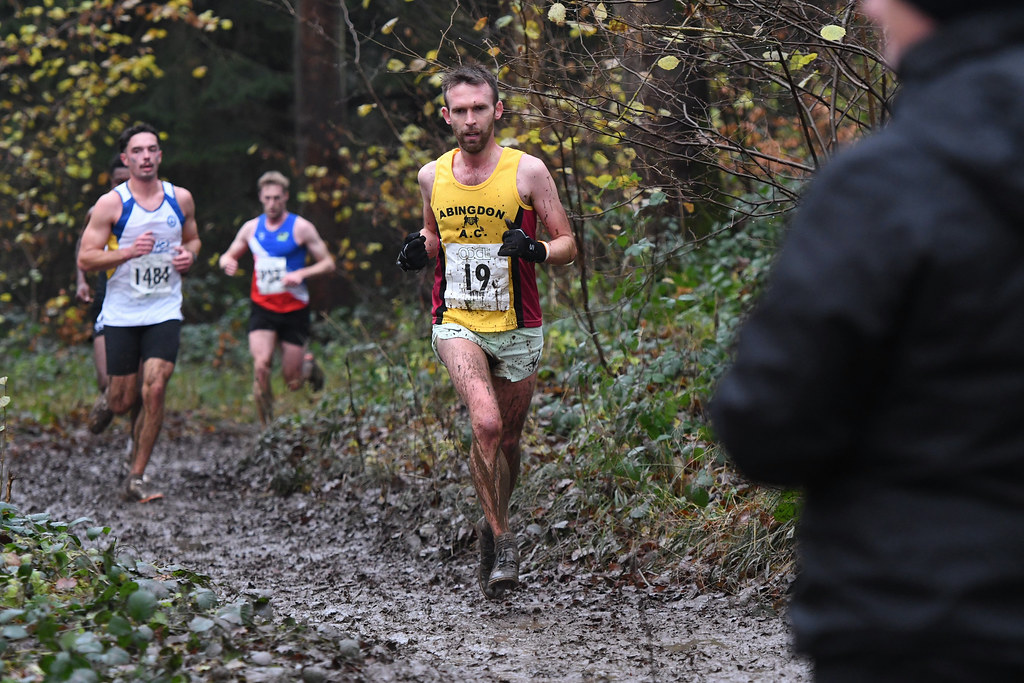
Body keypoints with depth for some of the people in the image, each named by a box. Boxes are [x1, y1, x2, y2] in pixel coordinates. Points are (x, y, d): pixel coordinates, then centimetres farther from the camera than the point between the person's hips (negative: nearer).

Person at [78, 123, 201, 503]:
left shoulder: (181, 199, 4)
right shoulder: (111, 204, -7)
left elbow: (193, 239, 23)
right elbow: (85, 259, -8)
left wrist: (189, 255, -1)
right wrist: (130, 251, -22)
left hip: (164, 311, 2)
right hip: (121, 312, -2)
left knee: (154, 389, -14)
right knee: (123, 402, 2)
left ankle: (137, 477, -4)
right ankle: (107, 400, 42)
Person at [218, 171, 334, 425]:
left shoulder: (301, 228, -4)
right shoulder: (251, 228, 6)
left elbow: (328, 263, -2)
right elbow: (229, 255, 19)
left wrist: (301, 274, -20)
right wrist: (227, 262, -6)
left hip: (294, 309, -2)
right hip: (262, 307, 2)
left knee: (293, 382, 2)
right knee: (261, 365, -21)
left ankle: (309, 365, 39)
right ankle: (267, 426, -9)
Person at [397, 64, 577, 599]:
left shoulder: (527, 171, -6)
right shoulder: (432, 176, 3)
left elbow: (567, 244, -2)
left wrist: (535, 250, -23)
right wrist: (419, 250, -2)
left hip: (517, 329, 0)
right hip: (456, 324, 0)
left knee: (506, 440, 11)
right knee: (486, 422, -23)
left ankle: (491, 525, 38)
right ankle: (502, 539, -11)